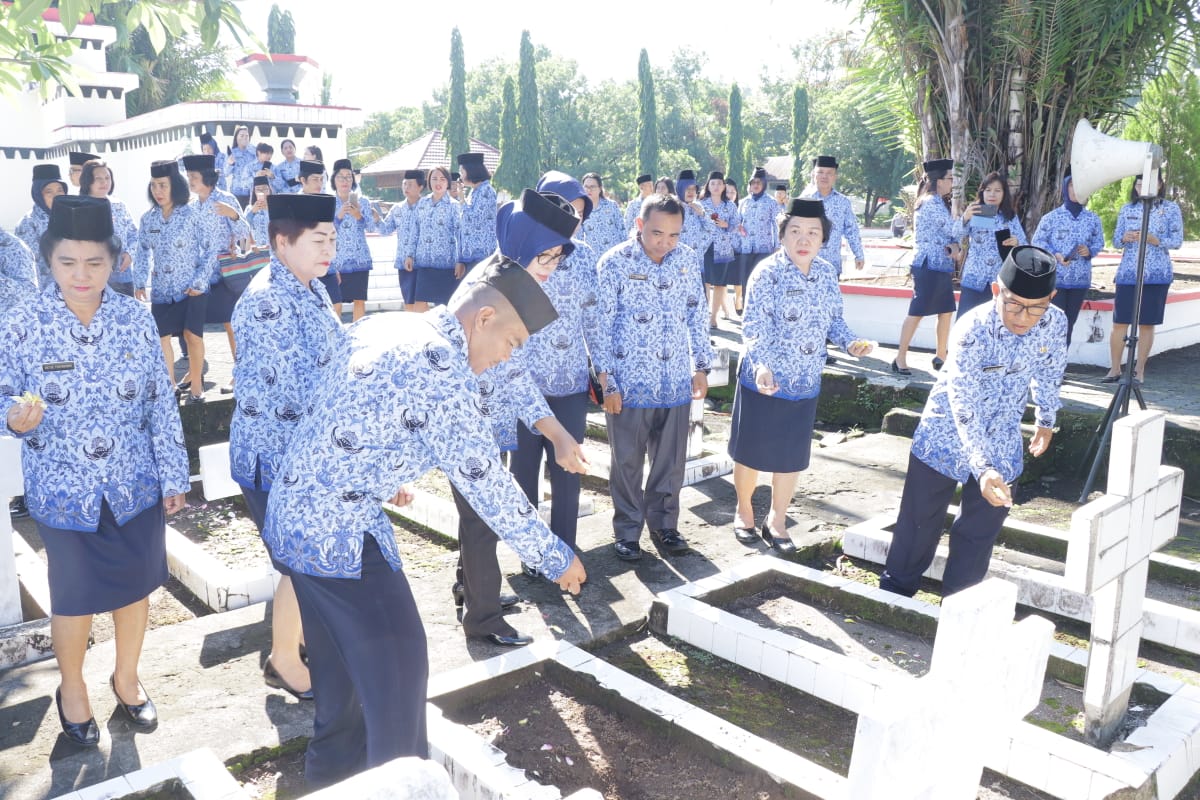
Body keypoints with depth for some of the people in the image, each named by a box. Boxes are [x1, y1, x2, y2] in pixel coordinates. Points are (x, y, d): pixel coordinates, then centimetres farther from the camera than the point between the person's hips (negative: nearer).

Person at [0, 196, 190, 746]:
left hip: (135, 484, 2)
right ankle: (72, 688, 42)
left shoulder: (135, 318, -6)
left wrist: (174, 475, 1)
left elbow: (161, 403, -1)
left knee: (137, 586, 16)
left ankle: (126, 677, 42)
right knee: (76, 598, 14)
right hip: (65, 490, -2)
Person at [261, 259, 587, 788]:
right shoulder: (444, 365, -19)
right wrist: (554, 557, -9)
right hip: (339, 532, -9)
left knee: (341, 655, 24)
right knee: (398, 666, 5)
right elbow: (483, 480, -18)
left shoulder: (375, 326, 7)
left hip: (290, 516, 9)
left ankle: (334, 766, 42)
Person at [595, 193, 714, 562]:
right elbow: (601, 326, -9)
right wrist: (607, 382, -10)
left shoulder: (689, 260, 1)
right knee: (627, 462, 9)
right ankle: (627, 530, 26)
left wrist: (701, 366, 9)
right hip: (629, 383, -3)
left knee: (671, 461, 13)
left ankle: (663, 524, 31)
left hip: (676, 383, 4)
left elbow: (697, 317, 11)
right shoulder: (614, 263, -11)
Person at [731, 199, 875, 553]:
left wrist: (851, 342, -10)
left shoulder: (827, 273, 2)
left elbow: (833, 319, 10)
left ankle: (777, 521, 31)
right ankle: (744, 511, 33)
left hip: (805, 383, 5)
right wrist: (762, 365, -37)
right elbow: (754, 327, -22)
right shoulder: (768, 272, -15)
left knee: (792, 456, 13)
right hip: (764, 381, -5)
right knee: (752, 451, 10)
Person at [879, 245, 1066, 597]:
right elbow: (963, 408, -36)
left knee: (981, 530, 8)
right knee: (920, 520, 8)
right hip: (947, 434, -4)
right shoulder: (973, 329, -30)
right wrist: (983, 468, -45)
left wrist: (1046, 421, 19)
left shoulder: (1056, 323, -15)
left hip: (1001, 442, 4)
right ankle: (894, 594, 26)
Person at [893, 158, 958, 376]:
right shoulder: (932, 203, -13)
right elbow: (953, 229, -13)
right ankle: (900, 358, -2)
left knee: (946, 311, 12)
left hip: (941, 266, 10)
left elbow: (946, 233, 14)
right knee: (917, 313, -7)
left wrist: (953, 245, -7)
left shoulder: (938, 202, 18)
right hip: (930, 266, -10)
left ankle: (941, 357, 20)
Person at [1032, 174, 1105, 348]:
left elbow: (1099, 243, 12)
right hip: (1054, 278, -3)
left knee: (1069, 322, 8)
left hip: (1080, 279, 4)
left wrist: (1089, 251, -10)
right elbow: (1037, 241, -1)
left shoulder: (1093, 219, 6)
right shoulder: (1052, 217, -3)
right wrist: (1055, 255, -16)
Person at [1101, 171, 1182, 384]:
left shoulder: (1171, 209, 4)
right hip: (1128, 273, 2)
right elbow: (1116, 239, 11)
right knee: (1119, 322, -2)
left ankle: (1139, 370, 11)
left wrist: (1155, 240, -19)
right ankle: (1115, 369, 8)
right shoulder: (1127, 209, 10)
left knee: (1146, 324, 2)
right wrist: (1125, 238, -13)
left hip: (1157, 275, -2)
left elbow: (1177, 240, -1)